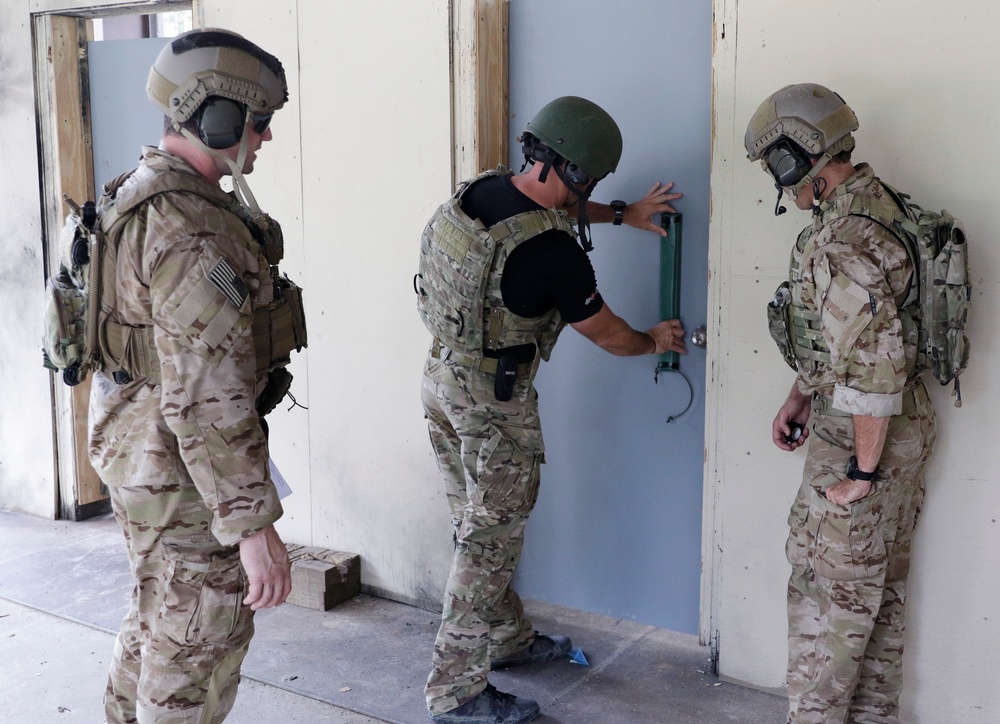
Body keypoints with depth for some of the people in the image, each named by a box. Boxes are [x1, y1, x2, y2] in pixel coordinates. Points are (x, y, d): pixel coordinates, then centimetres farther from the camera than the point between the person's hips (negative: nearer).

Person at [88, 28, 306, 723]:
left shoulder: (139, 196, 7)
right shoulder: (193, 233, -26)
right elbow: (207, 396, -30)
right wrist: (254, 525, -28)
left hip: (138, 437, 10)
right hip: (184, 463, -10)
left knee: (160, 612, 25)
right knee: (199, 638, 5)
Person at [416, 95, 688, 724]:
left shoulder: (483, 189, -1)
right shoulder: (553, 251, -25)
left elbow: (549, 204, 24)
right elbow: (606, 333, -8)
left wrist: (622, 214, 25)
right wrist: (655, 341, 12)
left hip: (443, 376, 9)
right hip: (494, 401, -9)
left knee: (478, 526, 20)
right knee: (491, 541, 4)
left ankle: (508, 639, 40)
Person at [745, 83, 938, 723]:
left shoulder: (843, 242, -25)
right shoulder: (873, 205, 8)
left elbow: (875, 361, -29)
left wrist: (864, 470, -21)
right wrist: (802, 398, 19)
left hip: (864, 432, -10)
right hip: (904, 422, 10)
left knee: (830, 587, 4)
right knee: (881, 584, 19)